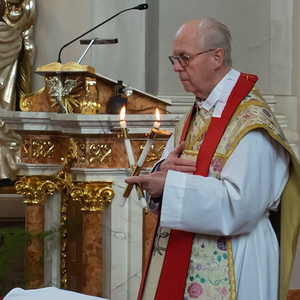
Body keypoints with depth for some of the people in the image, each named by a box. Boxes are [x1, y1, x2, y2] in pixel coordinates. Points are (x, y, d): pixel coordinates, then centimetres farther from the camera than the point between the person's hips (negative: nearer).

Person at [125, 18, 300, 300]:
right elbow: (160, 183, 12)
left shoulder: (250, 120, -16)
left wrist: (172, 184, -24)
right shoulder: (192, 118, 12)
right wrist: (164, 170, -11)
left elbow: (241, 205, -23)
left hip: (226, 267, -8)